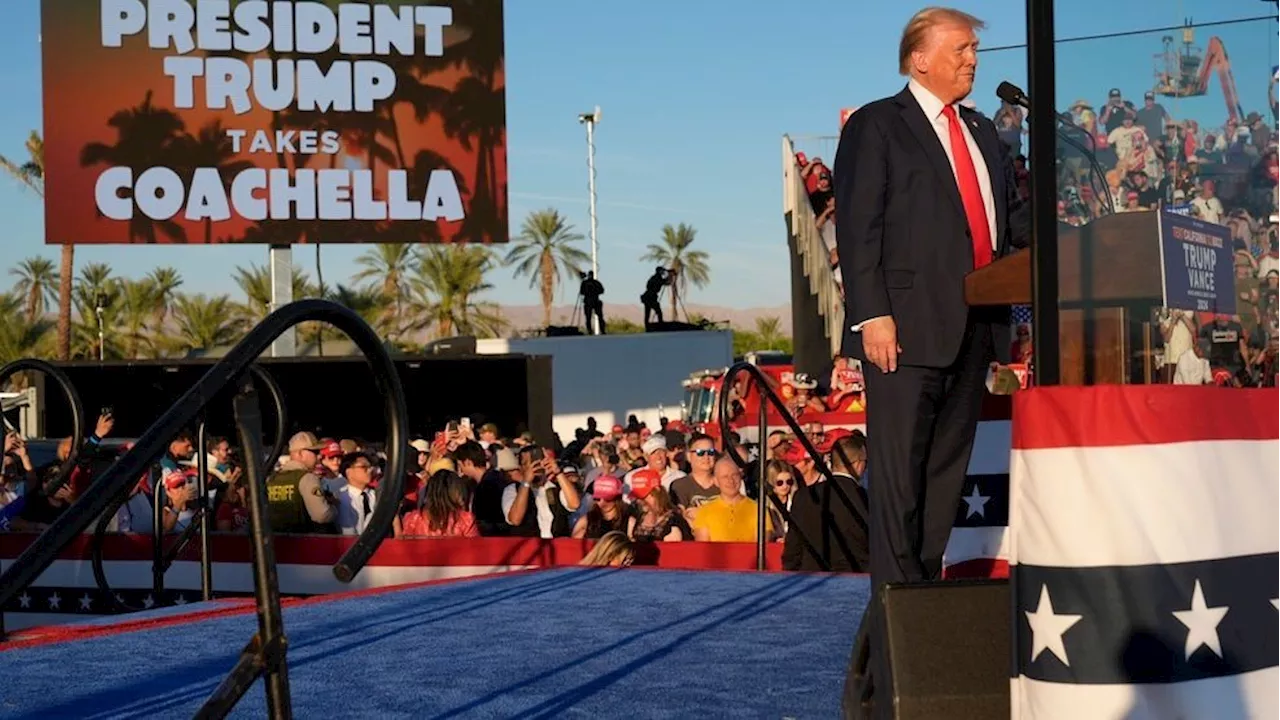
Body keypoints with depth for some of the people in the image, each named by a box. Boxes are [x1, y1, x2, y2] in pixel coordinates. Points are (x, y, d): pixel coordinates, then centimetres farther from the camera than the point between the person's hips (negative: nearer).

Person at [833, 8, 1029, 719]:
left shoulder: (983, 132, 21)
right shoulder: (876, 126, 0)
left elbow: (1011, 215, 20)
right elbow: (858, 227, -8)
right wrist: (873, 314, -17)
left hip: (974, 327, 7)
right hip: (908, 327, -7)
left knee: (947, 473, 9)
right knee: (899, 477, -6)